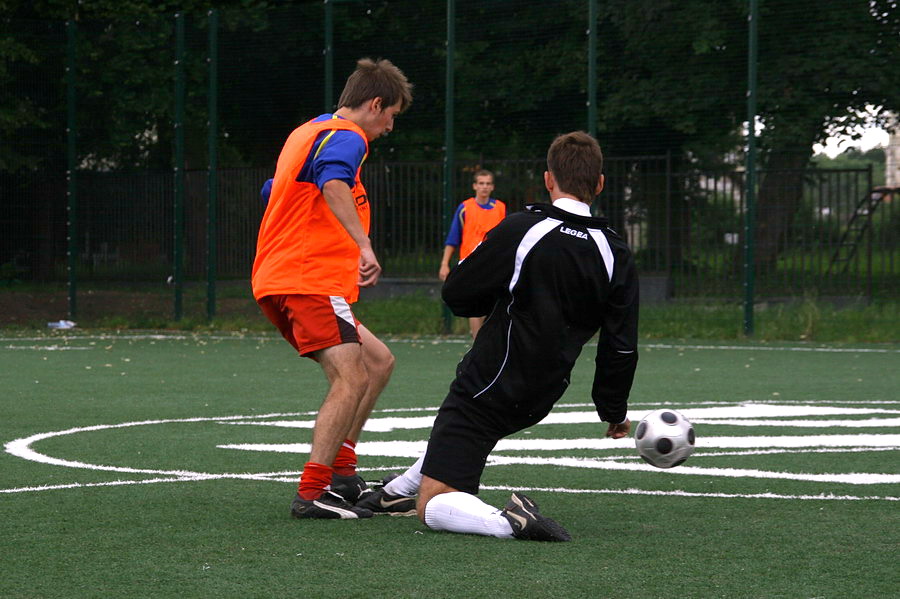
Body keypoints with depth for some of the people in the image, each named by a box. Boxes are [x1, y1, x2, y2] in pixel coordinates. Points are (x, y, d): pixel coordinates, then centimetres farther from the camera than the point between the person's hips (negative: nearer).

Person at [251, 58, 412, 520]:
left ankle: (340, 472, 12)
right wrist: (365, 247, -41)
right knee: (351, 379, -18)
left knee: (378, 361, 14)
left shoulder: (307, 132, 23)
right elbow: (333, 184, -31)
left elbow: (275, 192, 37)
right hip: (309, 282, -10)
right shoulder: (346, 136, -8)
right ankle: (312, 494, -24)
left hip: (278, 279, 10)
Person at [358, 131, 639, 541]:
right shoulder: (615, 255, -3)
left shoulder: (520, 230, -16)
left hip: (487, 387, -6)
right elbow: (620, 347, -1)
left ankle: (506, 521, -31)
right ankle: (397, 493, 50)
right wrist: (614, 411, 15)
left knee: (432, 506, -6)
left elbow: (456, 295, -9)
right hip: (538, 400, 6)